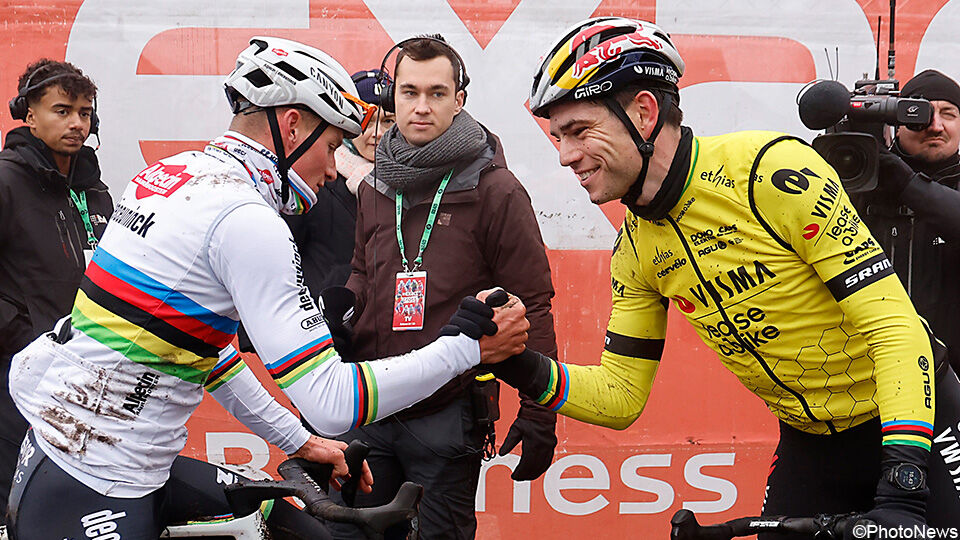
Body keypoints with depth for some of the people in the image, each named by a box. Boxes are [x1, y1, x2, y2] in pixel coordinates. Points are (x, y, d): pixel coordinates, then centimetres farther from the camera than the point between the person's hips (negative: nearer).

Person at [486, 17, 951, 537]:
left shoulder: (772, 171, -24)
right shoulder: (635, 249, -3)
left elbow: (895, 326, -25)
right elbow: (621, 398, 2)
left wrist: (902, 486, -33)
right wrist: (524, 368, -16)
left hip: (908, 420, -5)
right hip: (809, 441, 5)